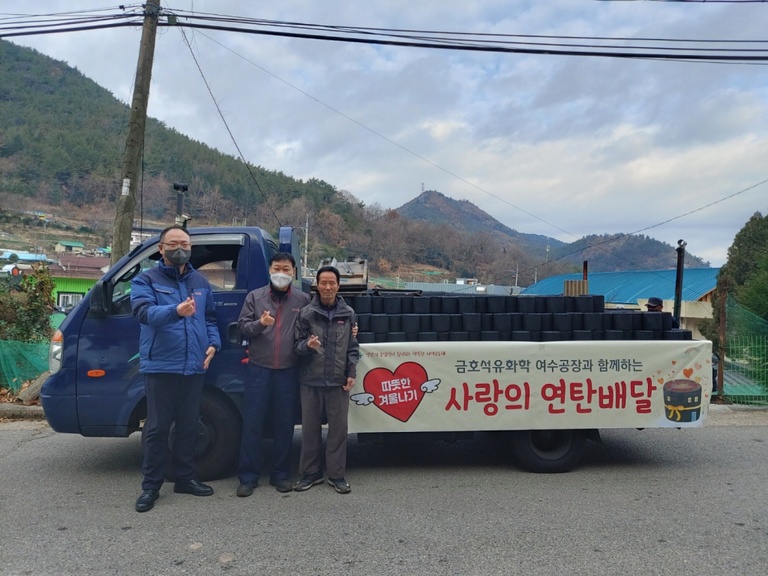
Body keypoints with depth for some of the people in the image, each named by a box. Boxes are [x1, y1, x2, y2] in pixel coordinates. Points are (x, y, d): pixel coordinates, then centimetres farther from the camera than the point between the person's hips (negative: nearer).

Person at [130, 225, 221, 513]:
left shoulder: (200, 282, 15)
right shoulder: (146, 280, -1)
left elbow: (210, 318, 21)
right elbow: (144, 311, -19)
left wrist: (213, 343, 3)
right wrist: (175, 311, -38)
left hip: (194, 366, 5)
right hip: (160, 366, -4)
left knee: (188, 425, 13)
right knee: (157, 427, 2)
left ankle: (185, 478, 26)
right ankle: (151, 486, 15)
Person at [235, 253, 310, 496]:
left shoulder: (303, 300, 4)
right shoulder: (255, 297, 5)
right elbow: (242, 325, 2)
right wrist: (259, 323, -16)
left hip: (288, 371, 0)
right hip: (259, 369, 0)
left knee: (285, 424, 8)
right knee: (252, 423, 2)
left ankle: (281, 474, 22)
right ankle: (248, 477, 13)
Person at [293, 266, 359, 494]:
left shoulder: (348, 314, 5)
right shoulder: (306, 313, 1)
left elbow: (353, 347, 7)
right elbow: (297, 344, 2)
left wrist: (351, 373, 0)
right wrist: (307, 345, -20)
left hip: (338, 381, 0)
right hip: (311, 380, 0)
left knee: (339, 427, 4)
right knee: (310, 427, 8)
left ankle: (337, 474, 17)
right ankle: (310, 473, 22)